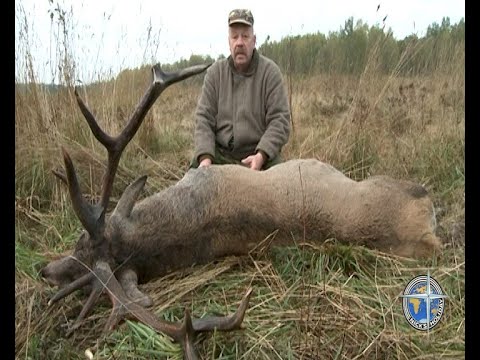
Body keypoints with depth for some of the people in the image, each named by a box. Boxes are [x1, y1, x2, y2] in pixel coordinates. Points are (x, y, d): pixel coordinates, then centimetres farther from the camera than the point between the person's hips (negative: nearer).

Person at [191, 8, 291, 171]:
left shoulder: (270, 71, -2)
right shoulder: (214, 72, 5)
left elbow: (280, 120, -8)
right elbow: (204, 118, 0)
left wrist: (262, 155, -23)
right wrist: (205, 156, -17)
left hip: (261, 155, -2)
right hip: (220, 154, 2)